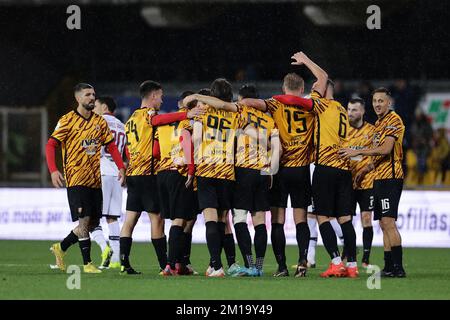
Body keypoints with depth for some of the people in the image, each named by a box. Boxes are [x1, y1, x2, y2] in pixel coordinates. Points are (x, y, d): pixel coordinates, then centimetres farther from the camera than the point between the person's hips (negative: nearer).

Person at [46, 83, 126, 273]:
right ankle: (87, 263, -10)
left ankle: (61, 247, 26)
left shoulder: (99, 122, 12)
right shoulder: (68, 120, -4)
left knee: (93, 222, 6)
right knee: (84, 219, -13)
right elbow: (51, 145, -6)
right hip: (76, 179, -6)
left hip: (95, 179, 6)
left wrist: (121, 167, 1)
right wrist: (53, 170, -19)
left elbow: (111, 146, 16)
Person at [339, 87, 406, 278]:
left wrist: (358, 152, -17)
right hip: (379, 178, 10)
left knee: (388, 221, -15)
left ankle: (398, 267, -17)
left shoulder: (393, 120, -9)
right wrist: (365, 169, 23)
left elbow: (386, 149, -20)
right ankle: (389, 267, 10)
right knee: (384, 224, 9)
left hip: (390, 177, -10)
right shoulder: (378, 123, 20)